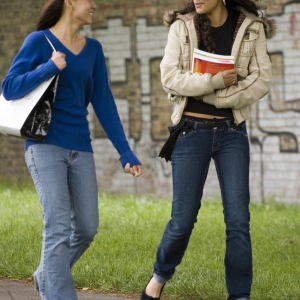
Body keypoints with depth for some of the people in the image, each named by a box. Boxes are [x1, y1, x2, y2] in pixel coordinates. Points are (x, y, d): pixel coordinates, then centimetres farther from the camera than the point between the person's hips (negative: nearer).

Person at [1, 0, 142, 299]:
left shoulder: (93, 49, 10)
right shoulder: (39, 41, -3)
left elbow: (104, 104, 9)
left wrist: (125, 152, 3)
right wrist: (50, 68, -18)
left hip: (80, 149, 5)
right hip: (45, 146, -5)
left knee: (87, 228, 5)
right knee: (58, 227, -13)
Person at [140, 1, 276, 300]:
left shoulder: (251, 28, 0)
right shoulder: (182, 26, 1)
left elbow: (261, 81, -6)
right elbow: (169, 77, -7)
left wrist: (212, 96, -13)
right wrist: (214, 81, -19)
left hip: (231, 131, 0)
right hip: (191, 130, 0)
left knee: (238, 219, -5)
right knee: (184, 218, 1)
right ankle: (160, 276, 27)